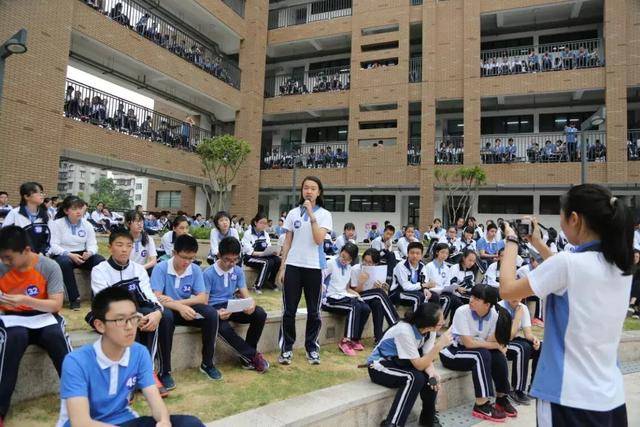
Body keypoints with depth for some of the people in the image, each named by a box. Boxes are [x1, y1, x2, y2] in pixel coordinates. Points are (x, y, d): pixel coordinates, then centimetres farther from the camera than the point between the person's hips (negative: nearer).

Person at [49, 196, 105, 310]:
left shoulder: (87, 224, 6)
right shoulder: (57, 224, -5)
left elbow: (92, 244, 2)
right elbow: (53, 246, -13)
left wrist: (89, 253, -23)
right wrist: (70, 255, -28)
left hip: (82, 255, 4)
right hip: (61, 255, -3)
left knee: (101, 261, -24)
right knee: (65, 262, -39)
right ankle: (74, 298, -29)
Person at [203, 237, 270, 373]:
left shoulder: (238, 271, 3)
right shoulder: (208, 273, -12)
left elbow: (245, 295, 2)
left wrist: (251, 304, -24)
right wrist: (217, 313, -34)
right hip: (214, 309, -5)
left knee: (260, 313, -22)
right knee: (224, 328, -38)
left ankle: (247, 357, -7)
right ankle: (253, 356, -15)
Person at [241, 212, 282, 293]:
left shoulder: (265, 234, 12)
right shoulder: (248, 234, -7)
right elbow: (249, 251, -14)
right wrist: (262, 253, -27)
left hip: (263, 256, 6)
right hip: (250, 258, -6)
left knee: (278, 260, -22)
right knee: (267, 263, -33)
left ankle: (270, 282, -6)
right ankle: (257, 286, -24)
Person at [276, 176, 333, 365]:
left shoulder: (324, 214, -1)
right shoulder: (293, 213, 7)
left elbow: (319, 240, -15)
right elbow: (287, 242, 9)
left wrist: (312, 215, -19)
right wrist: (282, 267, 5)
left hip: (314, 267, -1)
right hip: (293, 265, 2)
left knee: (313, 311, 7)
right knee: (289, 310, 4)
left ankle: (312, 348, 22)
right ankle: (286, 348, 16)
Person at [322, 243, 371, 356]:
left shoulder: (348, 268, 16)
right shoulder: (331, 263, -5)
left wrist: (355, 294, 4)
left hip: (343, 297, 7)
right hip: (331, 299, -7)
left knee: (366, 308, -16)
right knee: (355, 307, -30)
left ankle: (355, 339, -4)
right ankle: (346, 341, -23)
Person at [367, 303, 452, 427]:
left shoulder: (430, 330, -12)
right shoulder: (404, 331, -32)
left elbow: (426, 358, -11)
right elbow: (419, 365, -28)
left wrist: (433, 373, -31)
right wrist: (439, 345, -33)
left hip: (399, 363, 7)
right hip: (379, 366, -6)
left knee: (431, 378, -18)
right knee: (415, 378, -30)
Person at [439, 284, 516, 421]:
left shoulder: (494, 314, -10)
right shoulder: (462, 312, -25)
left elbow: (491, 341, -8)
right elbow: (469, 343, -27)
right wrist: (496, 345, -19)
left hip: (476, 353, 5)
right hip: (451, 352, -5)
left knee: (498, 356, -19)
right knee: (482, 354, -29)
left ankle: (501, 398, 0)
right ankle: (481, 405, -22)